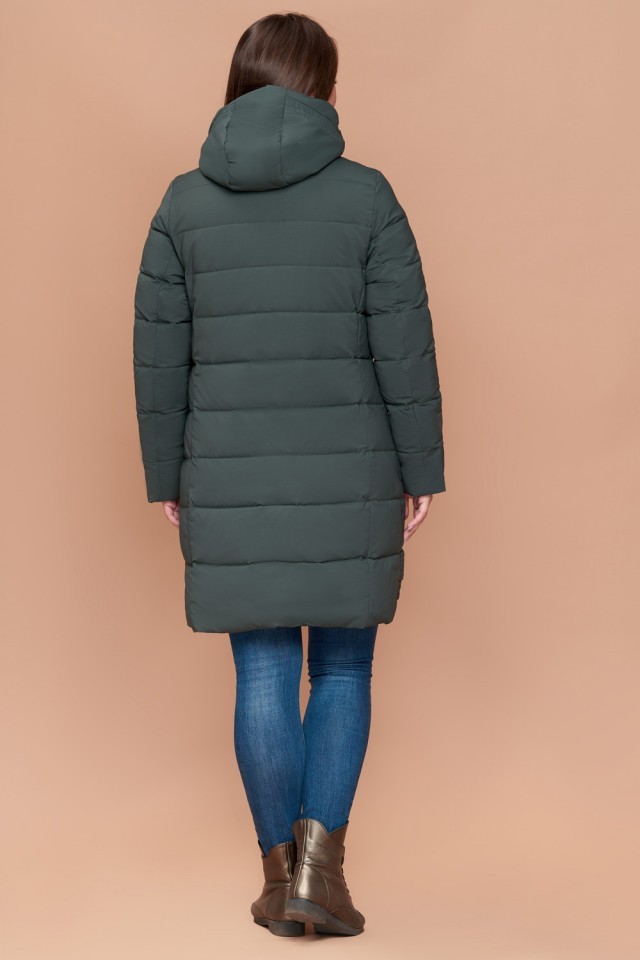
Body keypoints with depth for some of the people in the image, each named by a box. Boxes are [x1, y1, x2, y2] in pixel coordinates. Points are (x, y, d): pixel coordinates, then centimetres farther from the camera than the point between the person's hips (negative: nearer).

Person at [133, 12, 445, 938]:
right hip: (347, 477, -1)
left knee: (264, 675, 10)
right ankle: (317, 866, 1)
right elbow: (404, 347, -6)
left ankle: (282, 879, 15)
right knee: (343, 669, 12)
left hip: (233, 478, 1)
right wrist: (421, 472, 2)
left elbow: (161, 356, 1)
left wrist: (166, 479, 10)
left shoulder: (185, 202, 1)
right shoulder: (366, 195, -4)